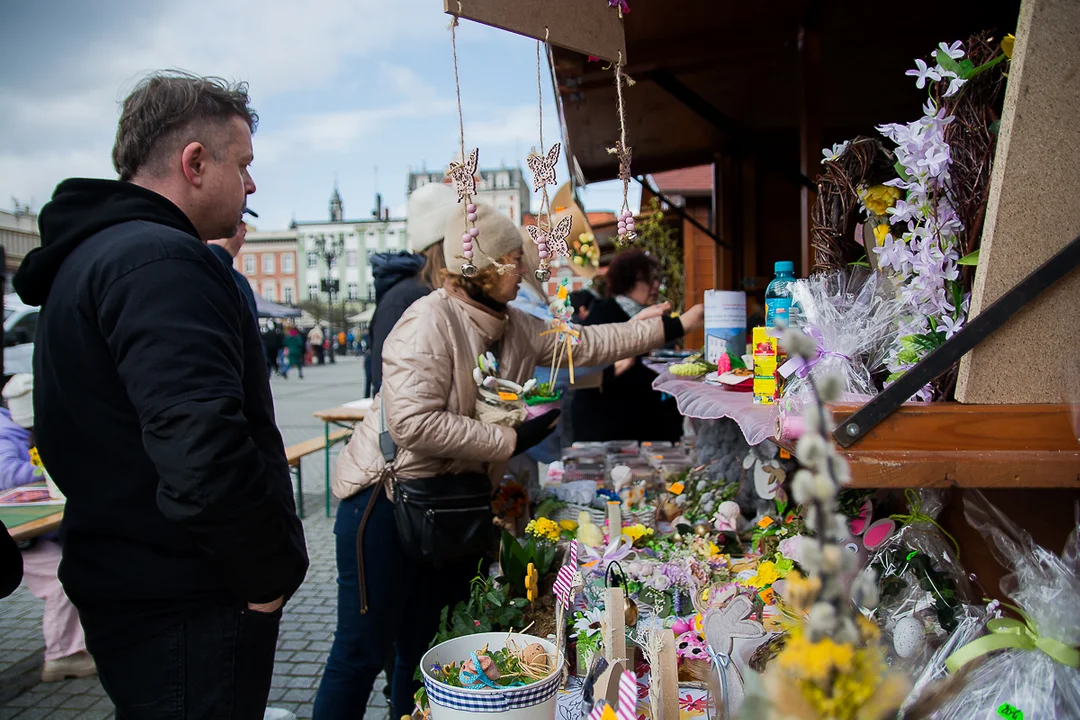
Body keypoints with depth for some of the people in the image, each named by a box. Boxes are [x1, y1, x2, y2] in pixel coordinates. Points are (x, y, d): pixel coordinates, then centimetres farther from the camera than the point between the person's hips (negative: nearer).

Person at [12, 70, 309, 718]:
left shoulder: (91, 252, 13)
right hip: (189, 614, -10)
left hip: (126, 587, 10)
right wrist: (273, 573, -18)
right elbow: (203, 452, -34)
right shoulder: (158, 260, -21)